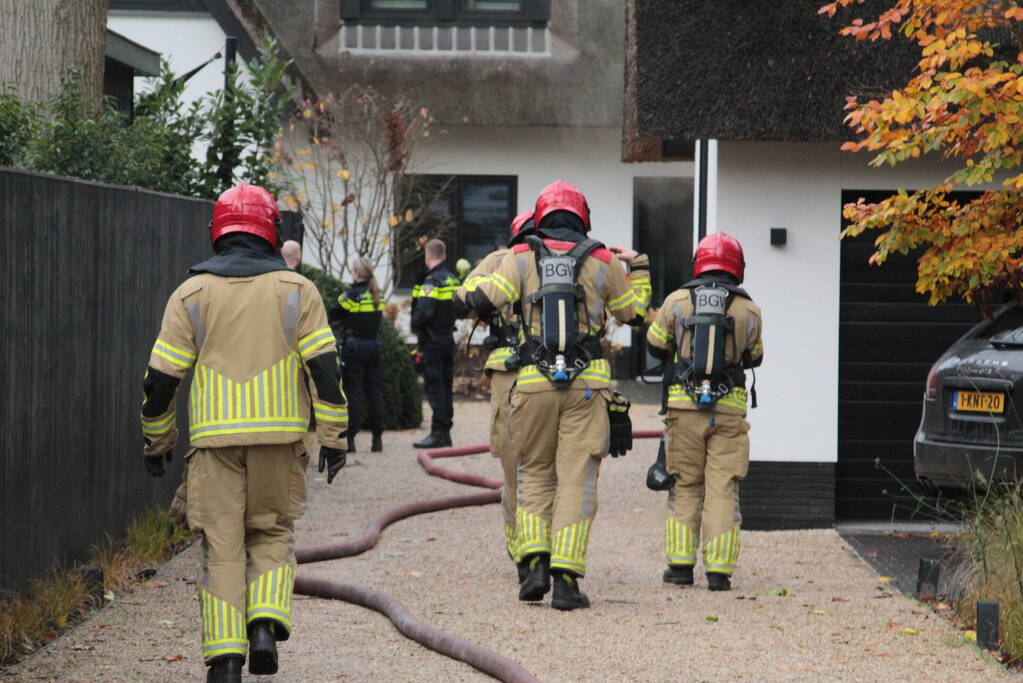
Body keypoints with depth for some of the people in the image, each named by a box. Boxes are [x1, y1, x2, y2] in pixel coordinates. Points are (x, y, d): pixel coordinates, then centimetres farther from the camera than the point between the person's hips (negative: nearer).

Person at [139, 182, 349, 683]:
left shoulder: (191, 294, 4)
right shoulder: (295, 290, 5)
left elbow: (161, 377, 3)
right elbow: (325, 368, -2)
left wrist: (156, 441, 14)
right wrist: (332, 437, 3)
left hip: (214, 437, 0)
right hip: (278, 436, 0)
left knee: (222, 546, 3)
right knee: (272, 533, 16)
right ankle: (265, 624, -4)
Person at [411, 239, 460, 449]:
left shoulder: (432, 281, -16)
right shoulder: (453, 280, 9)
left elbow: (424, 312, -25)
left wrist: (415, 325, -8)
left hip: (432, 341, -8)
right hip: (448, 337, 8)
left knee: (434, 386, -6)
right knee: (446, 386, 11)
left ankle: (438, 433, -8)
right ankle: (445, 432, 15)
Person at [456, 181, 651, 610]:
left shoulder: (523, 258, 4)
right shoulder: (602, 263, 6)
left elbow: (484, 301, -6)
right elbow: (636, 314, 18)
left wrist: (466, 299, 17)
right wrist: (638, 267, 33)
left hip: (535, 383, 1)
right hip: (587, 385, -1)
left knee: (535, 474, 15)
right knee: (576, 480, 0)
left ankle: (536, 564, 0)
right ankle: (565, 577, -7)